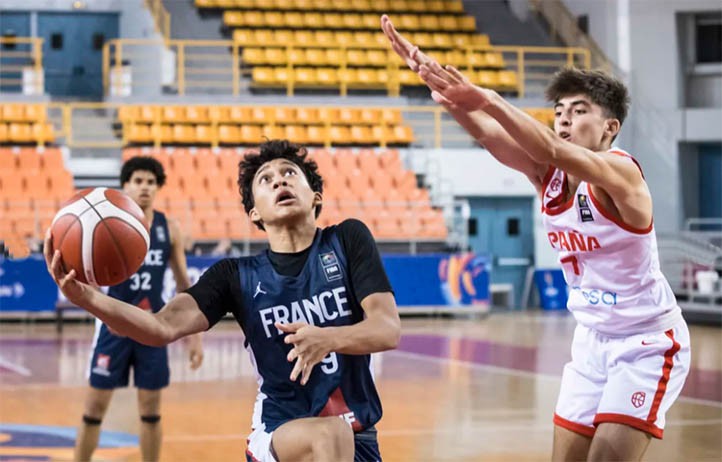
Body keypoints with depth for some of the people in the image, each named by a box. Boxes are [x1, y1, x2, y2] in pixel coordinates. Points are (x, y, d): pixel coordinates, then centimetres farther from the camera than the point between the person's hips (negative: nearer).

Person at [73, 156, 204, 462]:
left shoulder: (170, 229, 1)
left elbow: (183, 285, 7)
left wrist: (194, 335, 4)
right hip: (114, 326, -2)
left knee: (151, 409, 7)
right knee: (95, 406, 1)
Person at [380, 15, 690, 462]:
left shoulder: (620, 171, -21)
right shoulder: (548, 173, -3)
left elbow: (551, 150, -40)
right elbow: (487, 133, -19)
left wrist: (489, 101, -54)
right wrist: (430, 74, -35)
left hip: (649, 341, -7)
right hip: (593, 338, 7)